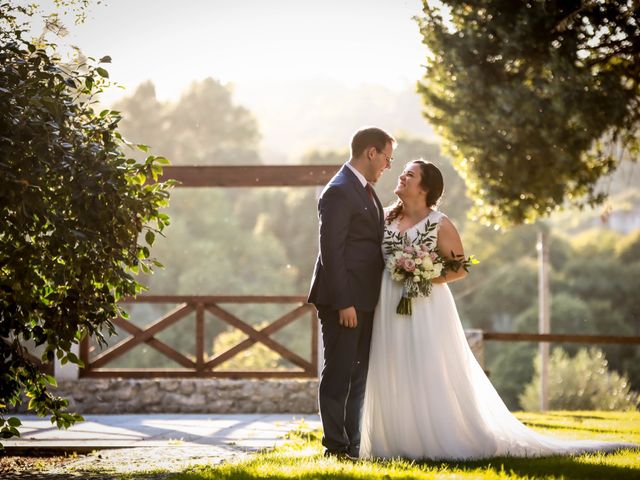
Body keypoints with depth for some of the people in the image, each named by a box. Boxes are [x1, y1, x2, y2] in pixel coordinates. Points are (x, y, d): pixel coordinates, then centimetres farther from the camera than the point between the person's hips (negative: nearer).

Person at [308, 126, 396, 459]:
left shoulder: (365, 190, 16)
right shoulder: (339, 192, -14)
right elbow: (331, 251, -19)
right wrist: (343, 303, -22)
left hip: (364, 300, 10)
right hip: (344, 300, -10)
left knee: (358, 376, 13)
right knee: (338, 375, -3)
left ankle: (353, 445, 20)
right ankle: (336, 447, 2)